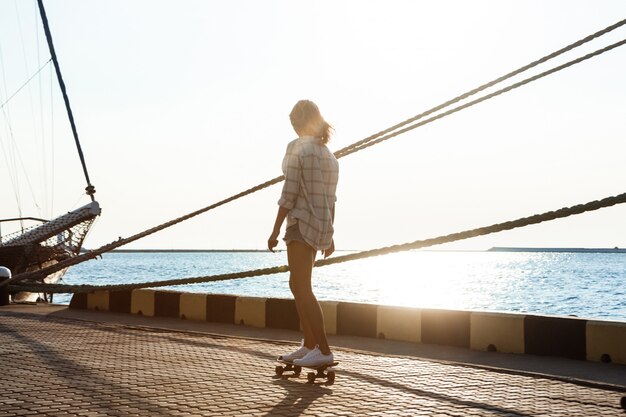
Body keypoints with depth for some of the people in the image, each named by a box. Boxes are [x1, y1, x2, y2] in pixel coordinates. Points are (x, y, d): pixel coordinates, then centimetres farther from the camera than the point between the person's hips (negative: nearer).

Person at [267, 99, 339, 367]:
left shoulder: (296, 148, -11)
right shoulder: (328, 155, 13)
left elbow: (289, 193, -16)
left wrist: (275, 230, -12)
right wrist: (329, 236, 20)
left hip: (302, 223, -9)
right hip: (320, 225, 9)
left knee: (302, 288, -11)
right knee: (298, 285, 16)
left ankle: (324, 351, -17)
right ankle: (308, 345, 19)